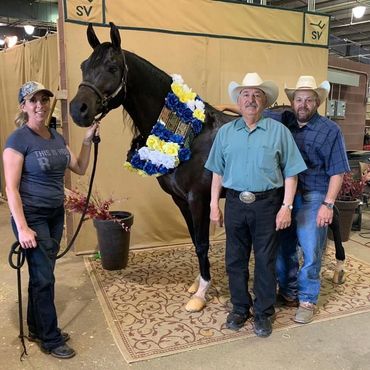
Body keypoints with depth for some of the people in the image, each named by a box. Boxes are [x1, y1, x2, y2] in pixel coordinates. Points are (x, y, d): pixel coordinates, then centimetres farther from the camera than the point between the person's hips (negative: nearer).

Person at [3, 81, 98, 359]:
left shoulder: (56, 137, 7)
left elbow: (80, 168, 13)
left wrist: (88, 139, 0)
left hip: (56, 214, 7)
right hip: (32, 216, -7)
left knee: (42, 274, 16)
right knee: (44, 277, 1)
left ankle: (37, 328, 33)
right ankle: (51, 339, 17)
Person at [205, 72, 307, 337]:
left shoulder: (279, 131, -2)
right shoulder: (225, 132, 6)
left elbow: (291, 173, -2)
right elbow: (218, 172, 8)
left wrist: (286, 207, -9)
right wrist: (214, 204, 4)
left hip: (267, 204, -2)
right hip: (235, 203, 3)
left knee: (265, 261, 7)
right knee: (235, 260, 11)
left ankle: (264, 314, 25)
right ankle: (240, 308, 30)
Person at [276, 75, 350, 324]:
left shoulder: (330, 130, -3)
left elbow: (337, 172, -5)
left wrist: (328, 205, -13)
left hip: (313, 199, -3)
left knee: (310, 252, 3)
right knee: (283, 249, 13)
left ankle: (307, 299, 22)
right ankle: (288, 291, 34)